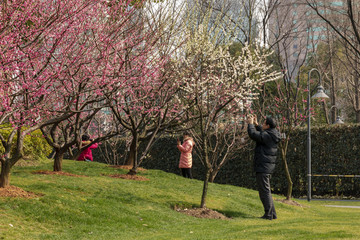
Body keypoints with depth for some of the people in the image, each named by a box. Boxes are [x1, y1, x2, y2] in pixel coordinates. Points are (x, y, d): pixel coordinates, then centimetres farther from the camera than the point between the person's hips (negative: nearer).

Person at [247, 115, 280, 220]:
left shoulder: (267, 136, -17)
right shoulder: (273, 135, 11)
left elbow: (253, 134, -21)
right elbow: (262, 133, 30)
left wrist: (250, 124, -5)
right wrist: (256, 124, 25)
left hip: (263, 167, -10)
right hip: (268, 167, 10)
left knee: (265, 191, -6)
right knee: (266, 191, 16)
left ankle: (268, 214, -5)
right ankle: (272, 214, 18)